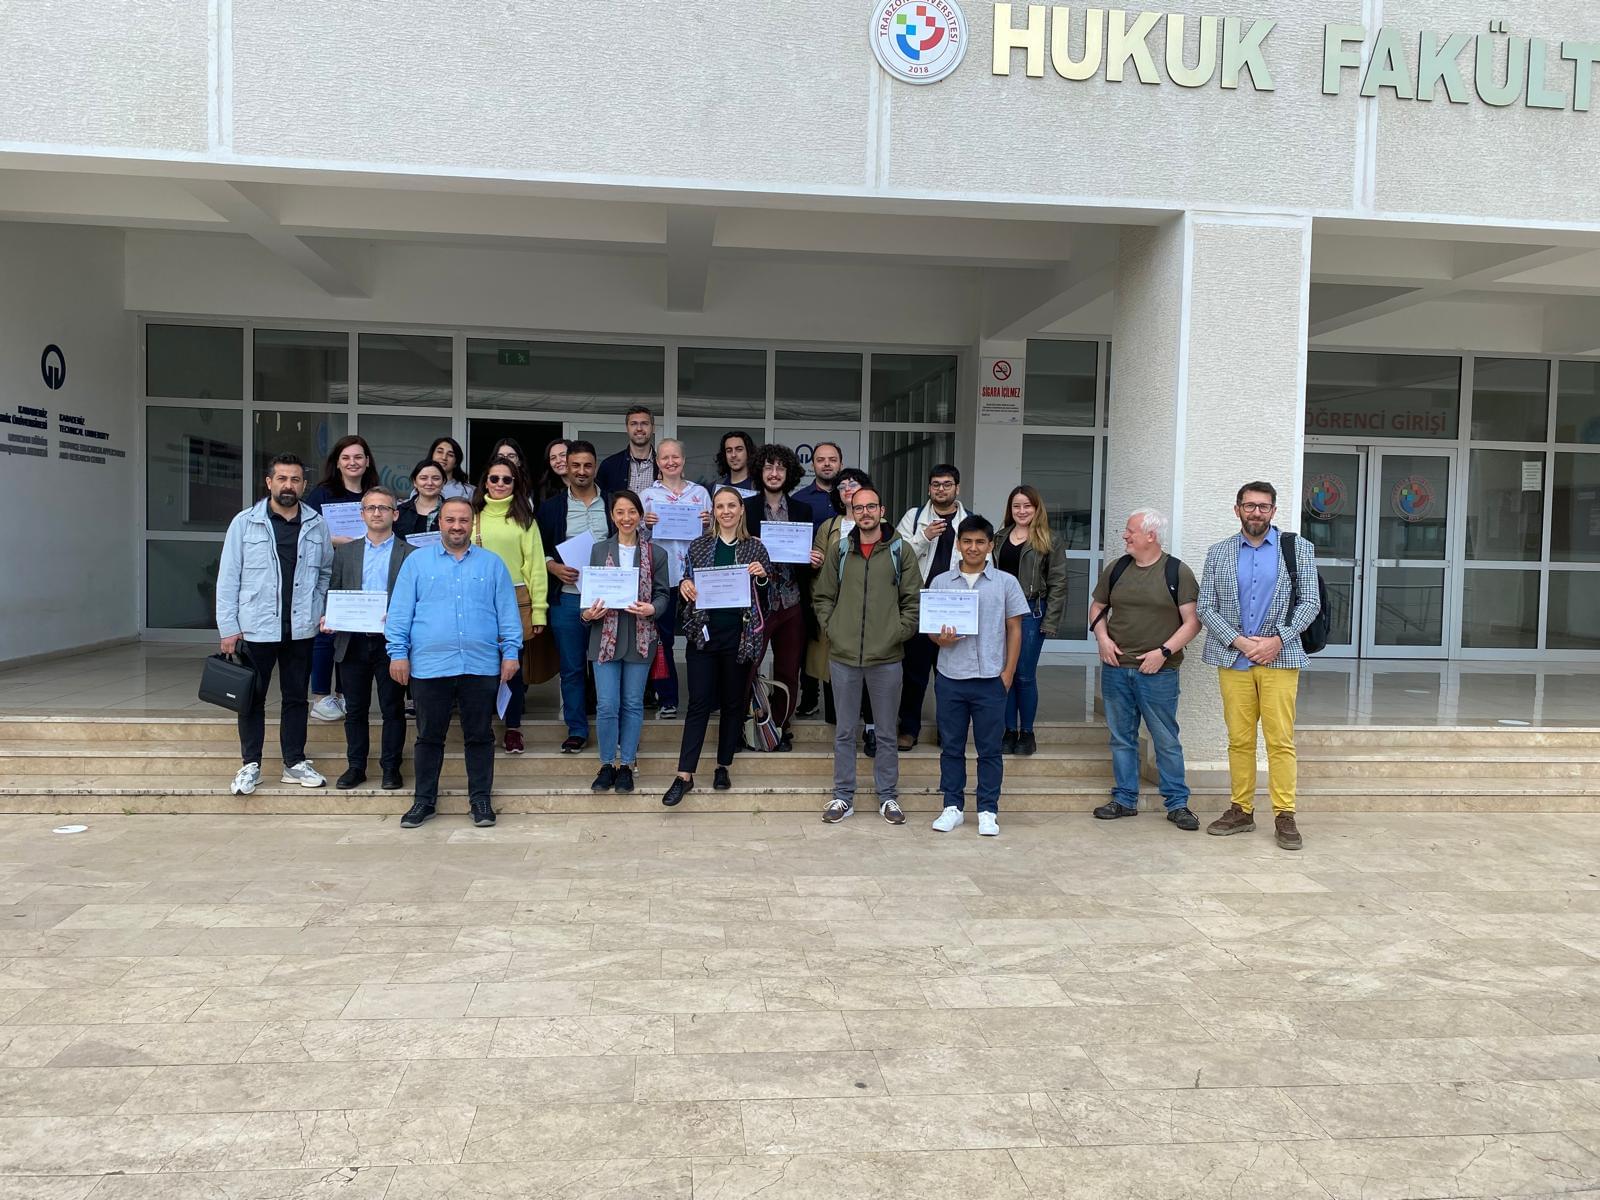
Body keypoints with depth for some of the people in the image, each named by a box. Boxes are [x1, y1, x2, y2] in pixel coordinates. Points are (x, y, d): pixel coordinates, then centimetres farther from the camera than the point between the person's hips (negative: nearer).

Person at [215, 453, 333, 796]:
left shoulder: (316, 525, 3)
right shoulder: (245, 523, -2)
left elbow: (326, 571, 12)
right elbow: (228, 578, -2)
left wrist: (319, 611, -1)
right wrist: (229, 627, -6)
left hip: (300, 630, 2)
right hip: (255, 628, -2)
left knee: (296, 697, 11)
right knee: (252, 698, 7)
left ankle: (295, 762, 22)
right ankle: (250, 765, 19)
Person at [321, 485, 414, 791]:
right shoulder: (345, 553, 13)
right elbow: (332, 594, 12)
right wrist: (327, 619, -6)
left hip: (390, 642, -3)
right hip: (353, 643, 3)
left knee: (393, 709, 4)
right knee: (355, 709, 10)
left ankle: (391, 767, 15)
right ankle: (355, 766, 20)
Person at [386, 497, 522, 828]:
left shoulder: (492, 563, 9)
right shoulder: (417, 561, 7)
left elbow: (507, 611, 6)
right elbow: (400, 612, 4)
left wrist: (511, 652, -1)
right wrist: (398, 653, -3)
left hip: (481, 665, 0)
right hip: (429, 666, 0)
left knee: (479, 736, 7)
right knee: (429, 736, 9)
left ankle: (481, 800, 16)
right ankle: (424, 800, 19)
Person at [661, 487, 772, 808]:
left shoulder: (755, 548, 5)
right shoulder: (699, 546, 7)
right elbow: (686, 583, 13)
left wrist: (762, 576, -11)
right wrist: (684, 585, -9)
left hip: (739, 633, 0)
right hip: (704, 631, 0)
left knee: (733, 703, 9)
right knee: (699, 703, -3)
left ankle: (723, 767, 23)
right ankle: (684, 775, -1)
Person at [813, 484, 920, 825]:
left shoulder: (900, 551, 3)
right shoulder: (838, 552, 6)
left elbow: (913, 599, 3)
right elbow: (823, 596, 10)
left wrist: (899, 633, -6)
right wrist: (830, 628, -2)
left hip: (887, 656, -1)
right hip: (843, 655, 1)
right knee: (844, 730, 9)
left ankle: (888, 796, 20)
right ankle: (843, 796, 19)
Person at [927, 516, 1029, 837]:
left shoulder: (1006, 583, 3)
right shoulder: (940, 582, 6)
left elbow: (1014, 630, 6)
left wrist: (1008, 674, 0)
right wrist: (941, 639, -13)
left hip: (990, 679, -1)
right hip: (950, 678, 1)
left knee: (990, 749, 4)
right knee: (951, 747, 9)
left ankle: (988, 811, 13)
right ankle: (952, 807, 19)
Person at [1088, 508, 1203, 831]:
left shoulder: (1177, 572, -3)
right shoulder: (1116, 569, 8)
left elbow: (1192, 621, -5)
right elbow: (1097, 607, 18)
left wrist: (1164, 652, -15)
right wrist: (1103, 638, 0)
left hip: (1158, 672, -4)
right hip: (1116, 668, 4)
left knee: (1166, 740, 3)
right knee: (1121, 738, 11)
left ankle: (1177, 804, 13)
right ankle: (1124, 799, 21)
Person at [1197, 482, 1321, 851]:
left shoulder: (1298, 548, 6)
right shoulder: (1218, 553, 8)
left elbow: (1310, 602, 2)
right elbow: (1206, 607, 5)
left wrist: (1278, 640, -10)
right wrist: (1239, 641, -8)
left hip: (1279, 657, -2)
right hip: (1232, 658, 2)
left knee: (1281, 740, -3)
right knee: (1239, 739, 6)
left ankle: (1284, 816, 3)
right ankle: (1241, 811, 14)